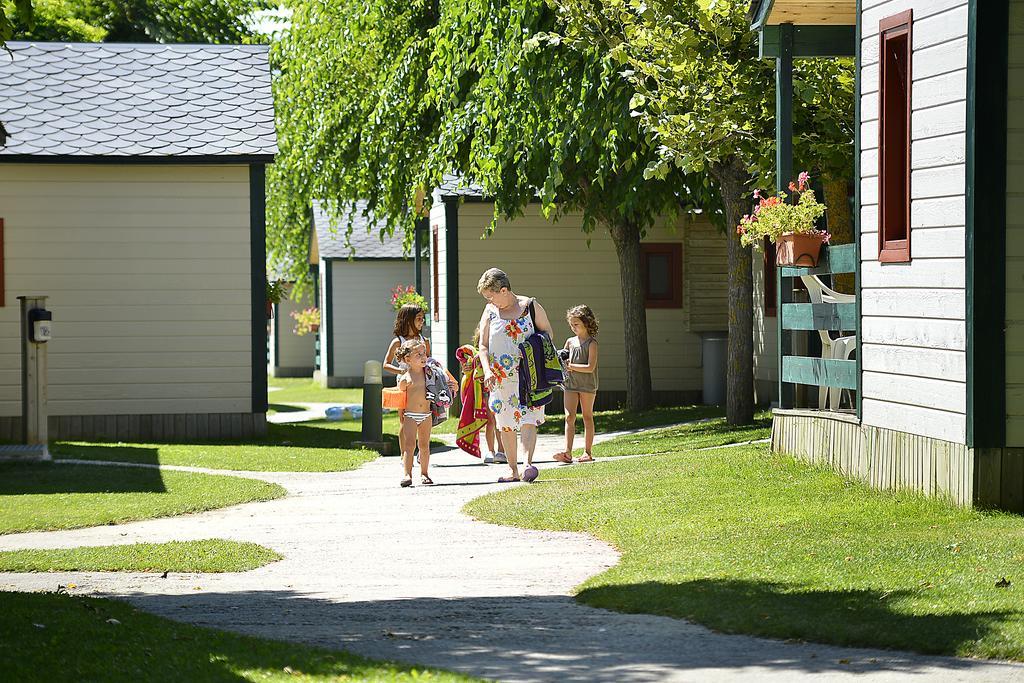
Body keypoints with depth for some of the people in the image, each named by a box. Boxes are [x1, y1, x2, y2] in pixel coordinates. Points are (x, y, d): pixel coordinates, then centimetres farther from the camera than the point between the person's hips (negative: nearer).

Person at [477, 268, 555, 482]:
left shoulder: (530, 306, -1)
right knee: (505, 424, 5)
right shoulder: (490, 312, 6)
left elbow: (547, 331, 10)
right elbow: (483, 345, 4)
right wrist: (487, 370, -12)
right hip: (500, 376, 3)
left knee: (527, 419, -14)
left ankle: (529, 463, -24)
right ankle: (513, 470, 11)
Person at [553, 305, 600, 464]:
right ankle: (567, 452, -16)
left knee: (587, 417, 6)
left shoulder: (591, 343, -7)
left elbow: (590, 367, -15)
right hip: (571, 383, 4)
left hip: (587, 385, -4)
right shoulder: (570, 342, 11)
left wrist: (571, 366, -18)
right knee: (569, 417, -7)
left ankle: (588, 452, 12)